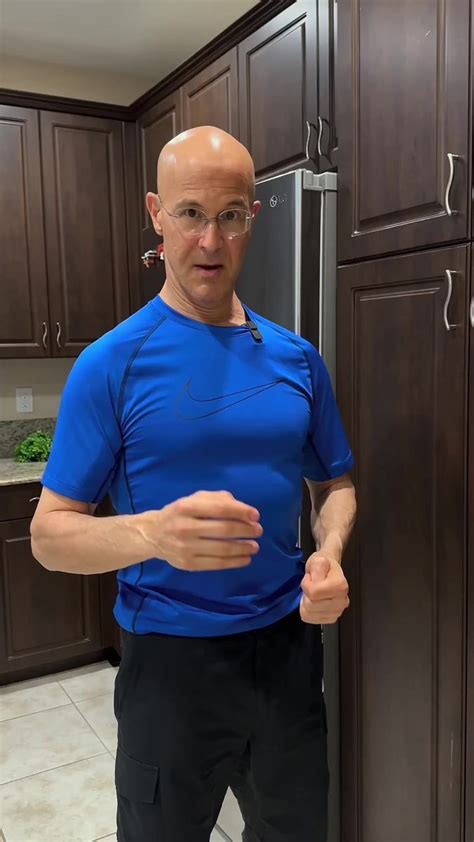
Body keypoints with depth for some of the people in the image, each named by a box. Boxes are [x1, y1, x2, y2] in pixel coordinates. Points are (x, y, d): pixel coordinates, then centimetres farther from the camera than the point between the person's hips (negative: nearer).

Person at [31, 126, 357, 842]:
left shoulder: (297, 357, 0)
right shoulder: (111, 365, -12)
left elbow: (334, 482, 11)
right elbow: (50, 535, -12)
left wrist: (330, 554, -11)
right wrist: (154, 533, -32)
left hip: (289, 647, 4)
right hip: (170, 657, -3)